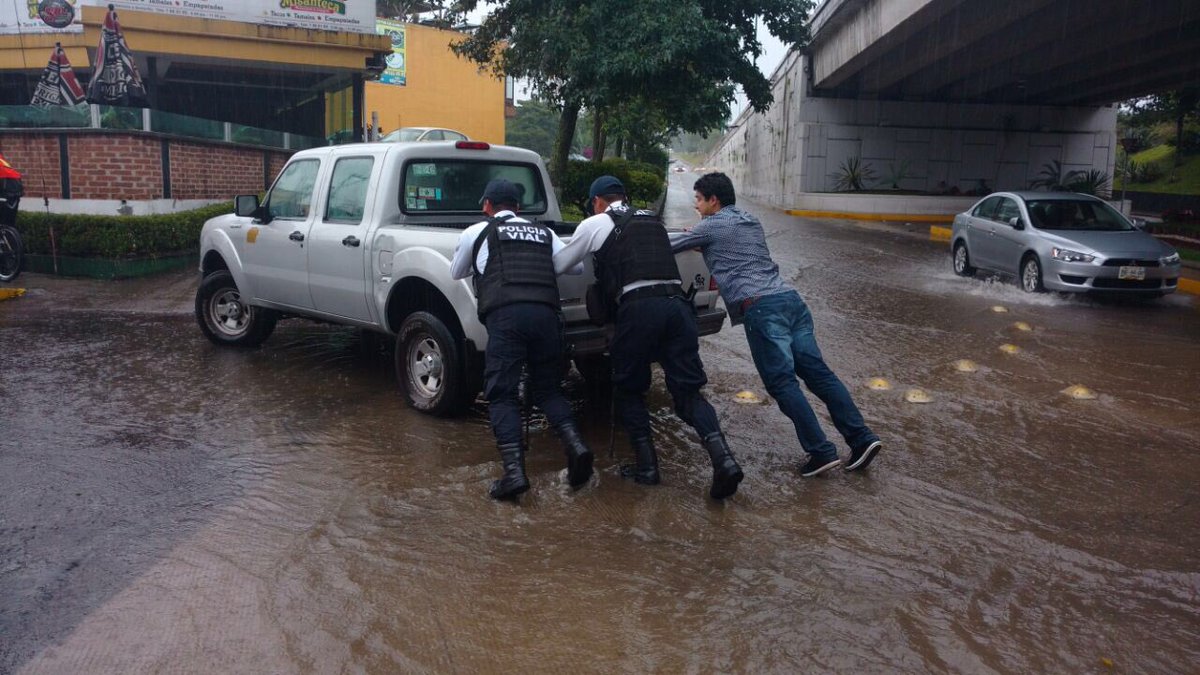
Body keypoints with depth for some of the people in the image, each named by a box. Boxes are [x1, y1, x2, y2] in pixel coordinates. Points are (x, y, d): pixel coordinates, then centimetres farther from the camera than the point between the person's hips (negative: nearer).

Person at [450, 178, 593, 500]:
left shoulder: (477, 232, 17)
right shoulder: (544, 233, 25)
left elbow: (456, 273, 31)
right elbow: (578, 266, 24)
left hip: (505, 315, -3)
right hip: (545, 313, 4)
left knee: (501, 394, 1)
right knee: (547, 389, 17)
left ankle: (514, 470, -16)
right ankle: (575, 444, -7)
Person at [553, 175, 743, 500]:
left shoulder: (595, 224, 13)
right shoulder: (652, 220, 27)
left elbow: (558, 266, 23)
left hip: (639, 306, -4)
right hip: (677, 301, 4)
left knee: (629, 389, 15)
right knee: (688, 390, 6)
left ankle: (646, 465, 10)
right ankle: (723, 458, -13)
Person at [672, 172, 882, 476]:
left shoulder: (712, 226, 6)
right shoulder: (752, 222, 28)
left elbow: (669, 245, 14)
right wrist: (701, 242, 43)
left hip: (760, 307, -7)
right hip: (789, 298, 7)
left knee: (782, 383, -6)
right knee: (817, 371, 4)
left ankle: (821, 451, -10)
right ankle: (862, 437, -2)